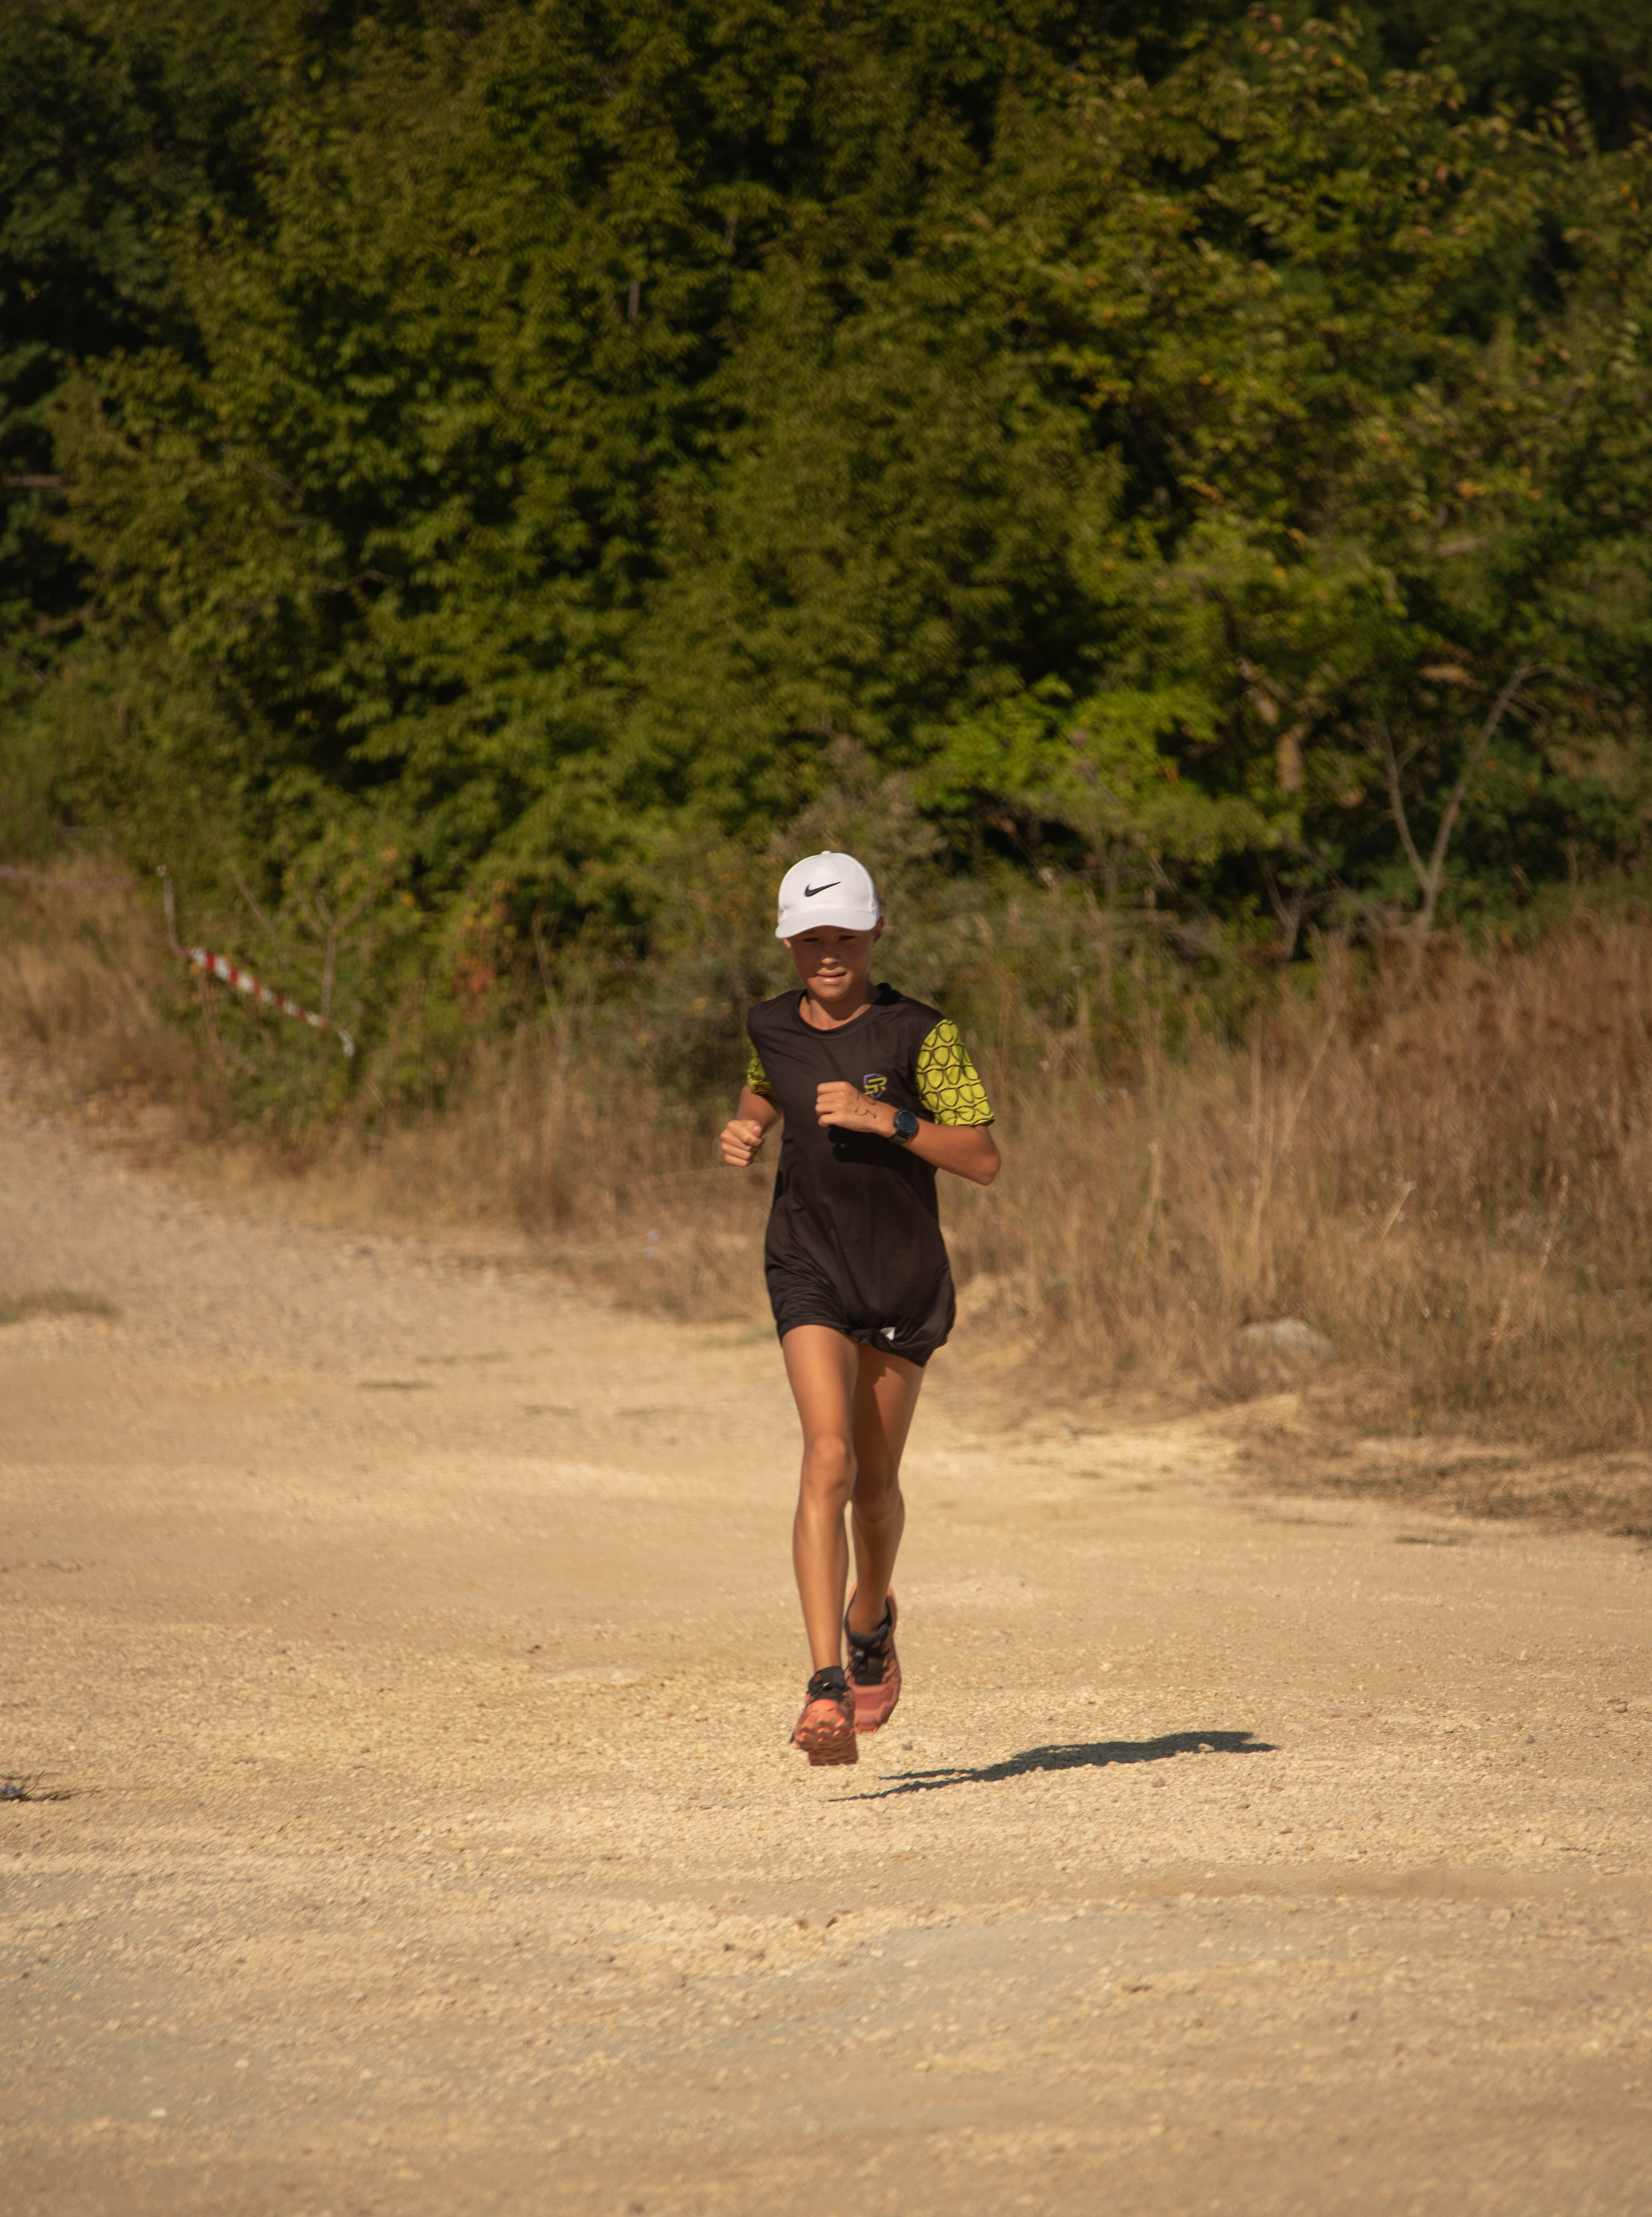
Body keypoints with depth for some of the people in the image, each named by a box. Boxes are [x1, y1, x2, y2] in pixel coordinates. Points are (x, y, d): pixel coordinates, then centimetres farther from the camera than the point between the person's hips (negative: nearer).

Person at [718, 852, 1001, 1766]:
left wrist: (884, 1118, -25)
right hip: (809, 1270, 0)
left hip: (905, 1279, 0)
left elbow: (982, 1158, -14)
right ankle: (828, 1688, -27)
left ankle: (872, 1619, 45)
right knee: (828, 1457, -19)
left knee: (874, 1480, 11)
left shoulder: (921, 1035, -10)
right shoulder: (772, 1027, 1)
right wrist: (744, 1131, 4)